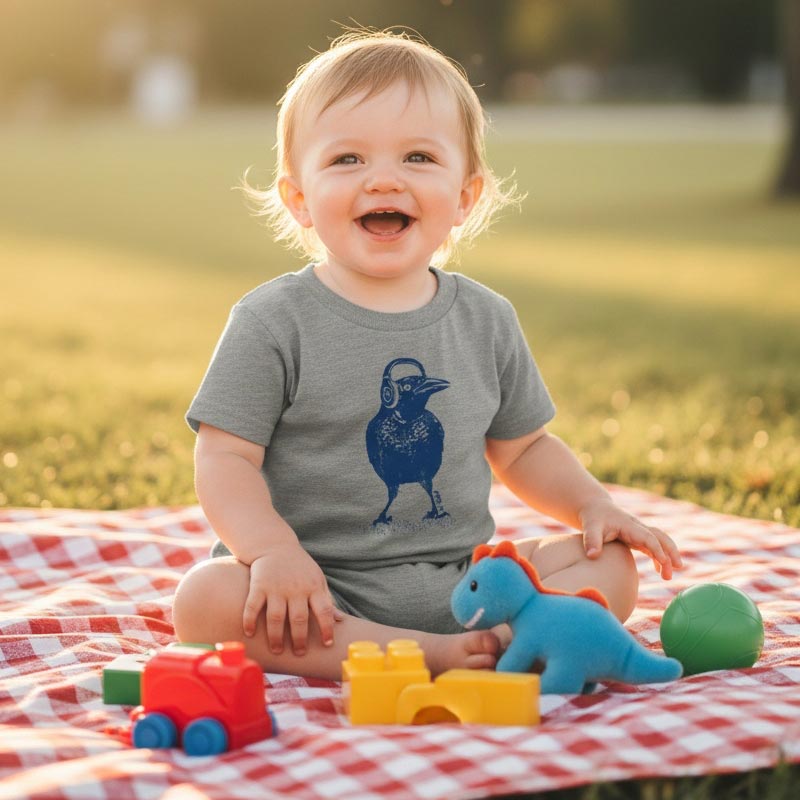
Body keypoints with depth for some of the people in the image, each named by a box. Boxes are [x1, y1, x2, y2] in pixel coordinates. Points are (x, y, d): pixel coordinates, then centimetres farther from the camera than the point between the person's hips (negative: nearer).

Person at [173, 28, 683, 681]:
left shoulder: (486, 320, 8)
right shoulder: (273, 322, -5)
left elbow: (523, 447, 20)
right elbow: (226, 458, -8)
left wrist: (591, 505, 3)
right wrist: (273, 550, -26)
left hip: (456, 582, 4)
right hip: (317, 592, -3)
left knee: (610, 566, -9)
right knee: (206, 599, -31)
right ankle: (435, 655, -34)